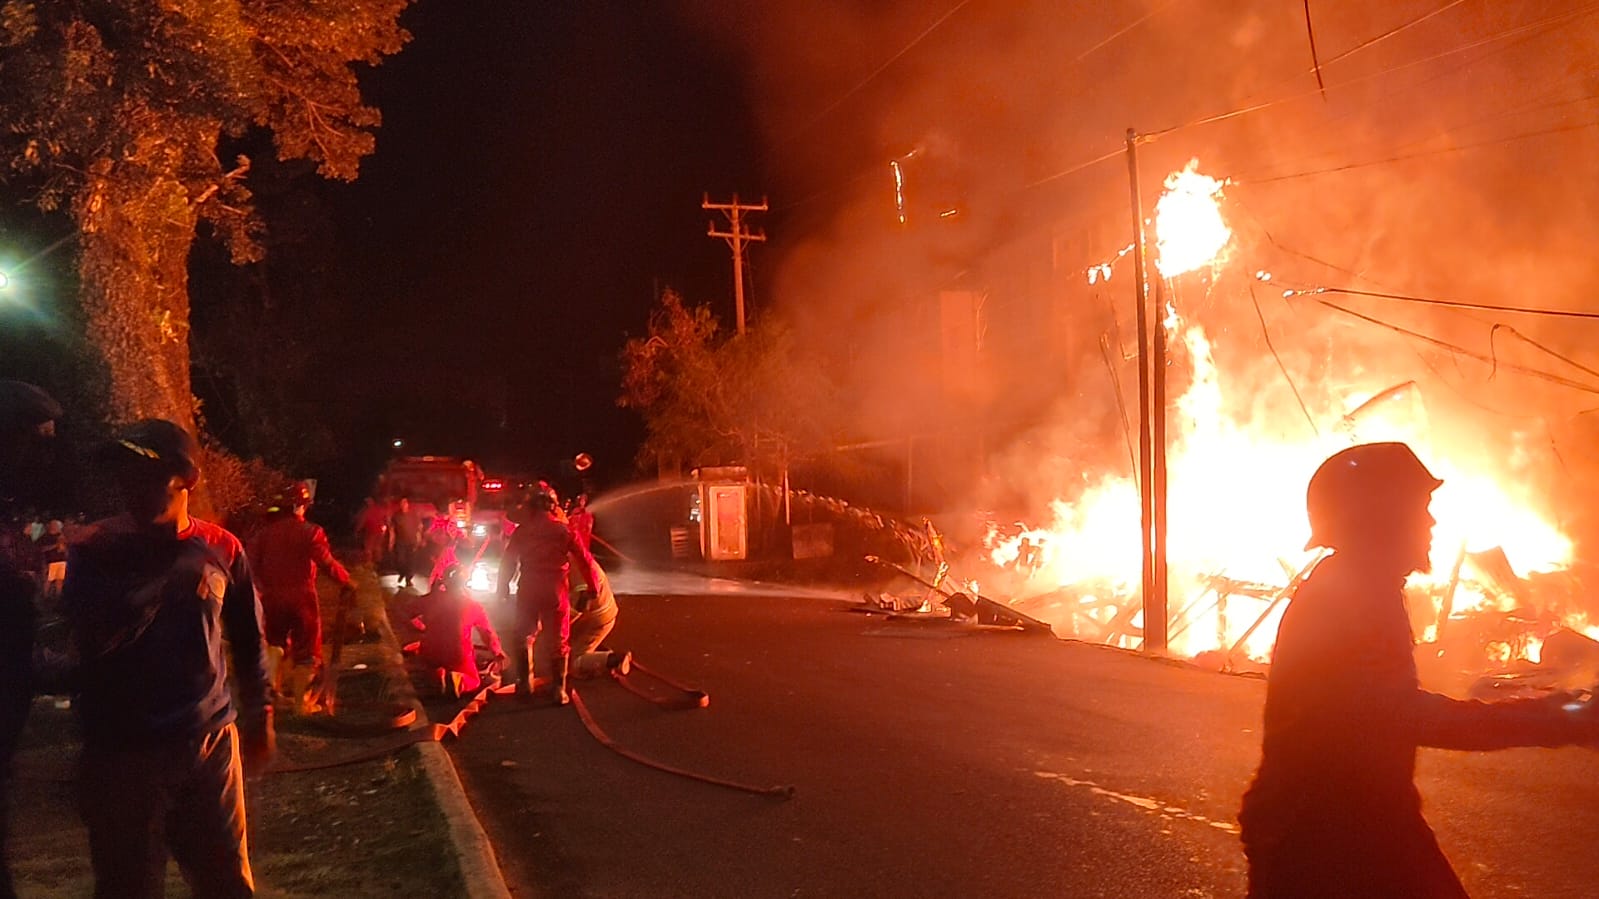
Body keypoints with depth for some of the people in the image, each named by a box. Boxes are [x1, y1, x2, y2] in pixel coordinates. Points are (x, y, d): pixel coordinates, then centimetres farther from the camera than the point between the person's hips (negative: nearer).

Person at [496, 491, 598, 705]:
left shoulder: (522, 530, 3)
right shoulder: (564, 530, 1)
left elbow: (508, 561, 4)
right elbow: (585, 561, 0)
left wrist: (504, 588, 13)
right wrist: (593, 587, 9)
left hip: (527, 590, 1)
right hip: (555, 591, -1)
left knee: (524, 637, 19)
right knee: (558, 641, 6)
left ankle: (525, 684, 20)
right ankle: (558, 689, 2)